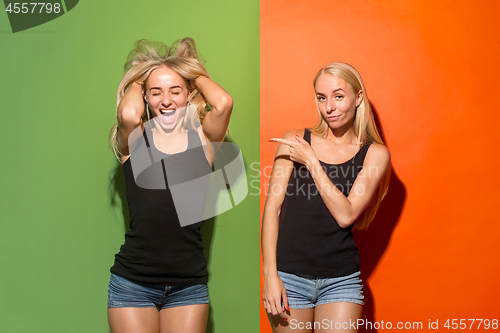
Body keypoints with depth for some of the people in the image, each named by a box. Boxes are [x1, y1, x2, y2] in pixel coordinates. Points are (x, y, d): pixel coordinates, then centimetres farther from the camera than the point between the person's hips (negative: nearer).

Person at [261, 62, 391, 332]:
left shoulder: (375, 153, 1)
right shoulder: (294, 141, 3)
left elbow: (345, 215, -9)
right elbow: (272, 207, 1)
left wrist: (311, 161, -11)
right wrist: (270, 274, -6)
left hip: (341, 280, 0)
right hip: (289, 276, 0)